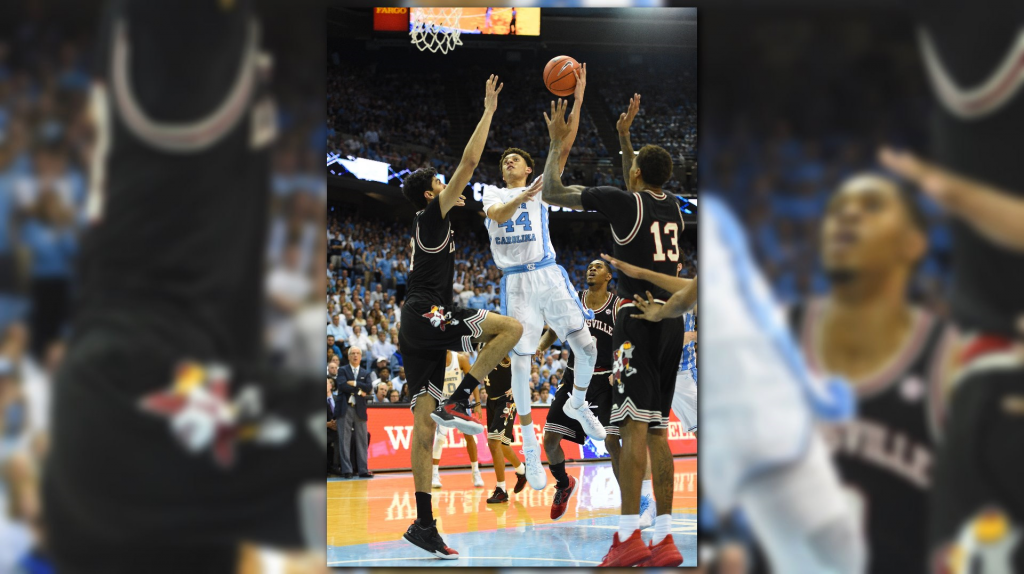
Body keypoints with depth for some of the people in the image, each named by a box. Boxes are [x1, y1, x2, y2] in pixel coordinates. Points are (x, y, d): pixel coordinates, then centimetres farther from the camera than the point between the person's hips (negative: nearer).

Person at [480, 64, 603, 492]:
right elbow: (497, 215, -14)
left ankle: (577, 405, 25)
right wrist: (524, 197, -32)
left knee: (586, 348, -4)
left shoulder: (541, 186, 11)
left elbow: (564, 147, -1)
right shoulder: (493, 194, 11)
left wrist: (578, 102, -11)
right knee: (520, 361, -6)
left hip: (549, 276, 1)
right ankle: (530, 445, 2)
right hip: (516, 283, -1)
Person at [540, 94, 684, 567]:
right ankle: (664, 539, 5)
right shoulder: (672, 205, 16)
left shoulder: (623, 202, -5)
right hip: (672, 320, 7)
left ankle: (629, 536, -19)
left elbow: (551, 193, -1)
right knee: (656, 429, 8)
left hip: (638, 316, -7)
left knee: (635, 423, -12)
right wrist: (624, 136, 42)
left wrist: (557, 142, 11)